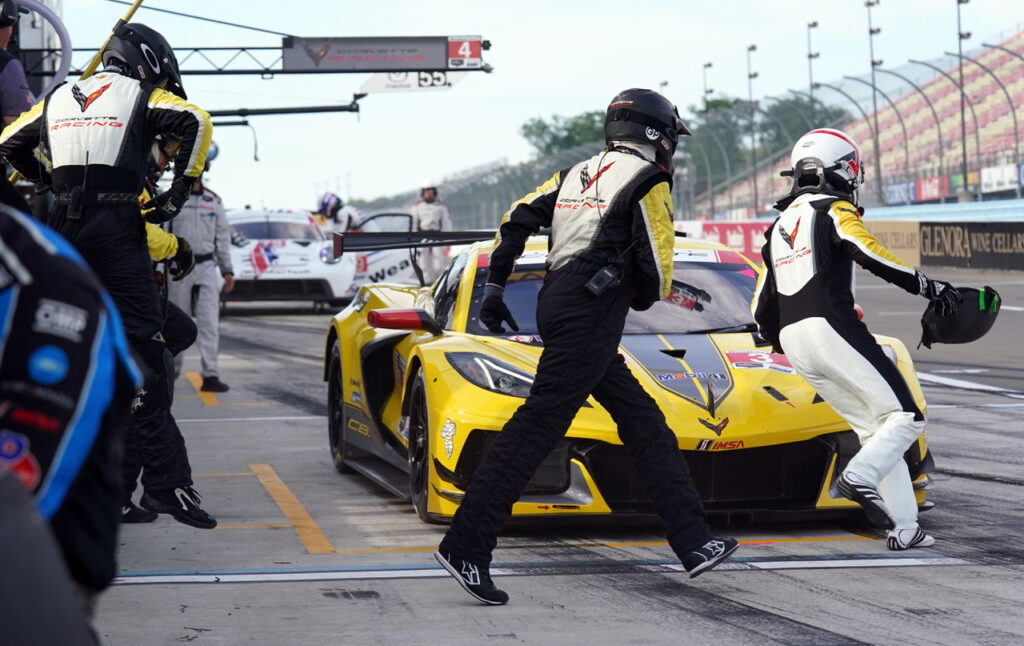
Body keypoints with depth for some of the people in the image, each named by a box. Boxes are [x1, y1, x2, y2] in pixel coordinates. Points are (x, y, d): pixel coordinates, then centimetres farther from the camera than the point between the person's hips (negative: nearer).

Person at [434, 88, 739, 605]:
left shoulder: (579, 174, 20)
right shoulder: (648, 182, -2)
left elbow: (519, 219, 13)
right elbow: (655, 270, -7)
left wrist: (495, 286, 14)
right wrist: (644, 298, 15)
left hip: (558, 304, 9)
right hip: (590, 313, -9)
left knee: (645, 425, 11)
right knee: (536, 428, -12)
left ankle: (694, 544, 10)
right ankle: (465, 547, -15)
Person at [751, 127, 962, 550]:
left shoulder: (779, 226, 24)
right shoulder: (835, 210, 2)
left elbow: (762, 311, 23)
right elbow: (868, 253, -17)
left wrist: (784, 345, 40)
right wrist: (928, 286, -14)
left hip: (794, 341, 8)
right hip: (832, 328, -8)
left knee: (873, 429, 12)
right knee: (905, 418, -6)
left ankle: (903, 527, 4)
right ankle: (861, 476, -31)